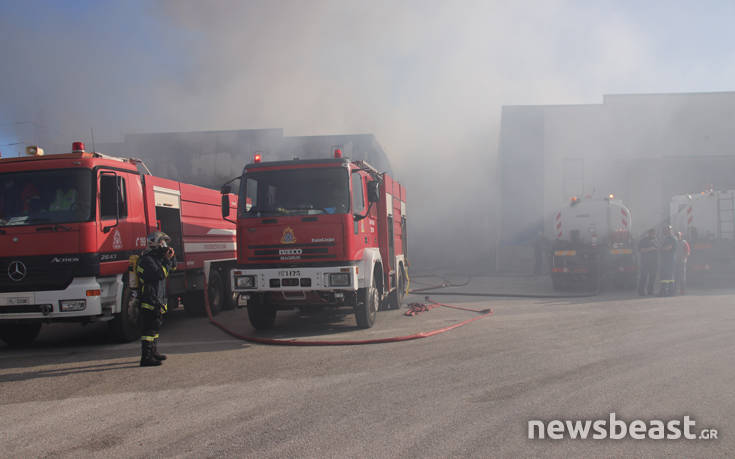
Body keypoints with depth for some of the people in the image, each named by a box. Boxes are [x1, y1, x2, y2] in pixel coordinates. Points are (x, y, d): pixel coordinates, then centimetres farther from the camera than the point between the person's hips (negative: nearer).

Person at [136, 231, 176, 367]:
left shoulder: (157, 257, 15)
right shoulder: (147, 260, -16)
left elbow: (173, 267, 25)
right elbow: (160, 274, -25)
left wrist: (172, 256, 6)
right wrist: (167, 260, -19)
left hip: (158, 300, 11)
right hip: (149, 301, -11)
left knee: (155, 326, 19)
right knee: (148, 328, -11)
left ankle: (153, 352, 31)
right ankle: (146, 357, -12)